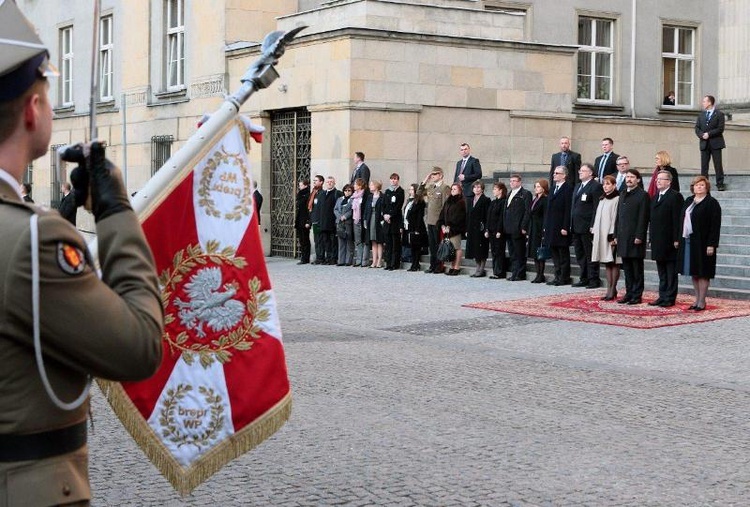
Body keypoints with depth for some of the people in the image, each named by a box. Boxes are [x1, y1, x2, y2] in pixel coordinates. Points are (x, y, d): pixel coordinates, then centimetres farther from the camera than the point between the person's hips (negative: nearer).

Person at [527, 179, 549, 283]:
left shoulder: (545, 199, -10)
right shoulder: (535, 199, 17)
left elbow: (546, 216, -15)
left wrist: (544, 231, -19)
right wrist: (529, 231, 16)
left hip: (540, 230, -9)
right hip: (533, 230, 9)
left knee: (540, 254, -6)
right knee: (535, 254, 9)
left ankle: (541, 276, -2)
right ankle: (539, 275, 14)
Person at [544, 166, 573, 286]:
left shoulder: (568, 189, -9)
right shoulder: (553, 189, 17)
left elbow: (568, 210, -14)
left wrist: (565, 227, -18)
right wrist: (546, 226, 13)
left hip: (561, 228, -8)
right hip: (551, 228, 8)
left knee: (563, 253, -1)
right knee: (555, 253, 10)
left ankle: (565, 278, 3)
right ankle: (558, 277, 15)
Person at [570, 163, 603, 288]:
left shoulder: (596, 186, -8)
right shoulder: (577, 187, 20)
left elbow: (597, 208, -14)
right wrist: (571, 224, 14)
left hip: (587, 227, -9)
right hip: (576, 227, 9)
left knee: (590, 255, -3)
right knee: (580, 255, 12)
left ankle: (594, 280, 2)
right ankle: (584, 279, 19)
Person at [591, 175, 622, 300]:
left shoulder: (617, 199, -10)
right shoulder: (602, 200, 16)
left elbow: (617, 218, -14)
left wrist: (614, 236, -18)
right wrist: (595, 234, 13)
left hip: (611, 235, -8)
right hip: (601, 235, 8)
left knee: (614, 263, -3)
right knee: (607, 263, 9)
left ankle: (613, 290, 0)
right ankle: (609, 289, 12)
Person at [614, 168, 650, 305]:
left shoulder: (643, 195, -7)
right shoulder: (623, 195, 17)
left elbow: (643, 218, -12)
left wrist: (639, 236, -17)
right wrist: (616, 235, 13)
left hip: (635, 238, -7)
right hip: (623, 237, 7)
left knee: (637, 268, 0)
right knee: (627, 268, 11)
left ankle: (637, 295, 4)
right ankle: (629, 293, 17)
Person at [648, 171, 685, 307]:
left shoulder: (675, 196, -8)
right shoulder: (655, 197, 17)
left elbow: (677, 219, -14)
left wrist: (676, 240, -18)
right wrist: (652, 237, 12)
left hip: (669, 241, -8)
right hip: (657, 242, 8)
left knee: (671, 272, -1)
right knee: (661, 272, 12)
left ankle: (670, 298, 2)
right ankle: (662, 296, 18)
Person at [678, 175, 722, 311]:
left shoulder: (712, 203, -7)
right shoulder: (688, 201, 14)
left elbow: (715, 226, -12)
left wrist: (711, 245, -18)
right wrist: (680, 239, 10)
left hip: (702, 243, -7)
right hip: (688, 242, 7)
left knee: (702, 273, -2)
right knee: (694, 273, 11)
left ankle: (702, 301, 3)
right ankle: (697, 299, 18)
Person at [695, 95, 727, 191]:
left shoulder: (719, 114, -1)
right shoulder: (701, 115, 15)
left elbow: (720, 129, -9)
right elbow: (697, 128, 10)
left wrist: (709, 134, -15)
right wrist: (702, 135, -10)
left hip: (715, 143, -4)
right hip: (704, 143, 4)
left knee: (718, 164, -2)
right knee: (704, 165, 2)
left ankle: (720, 184, 1)